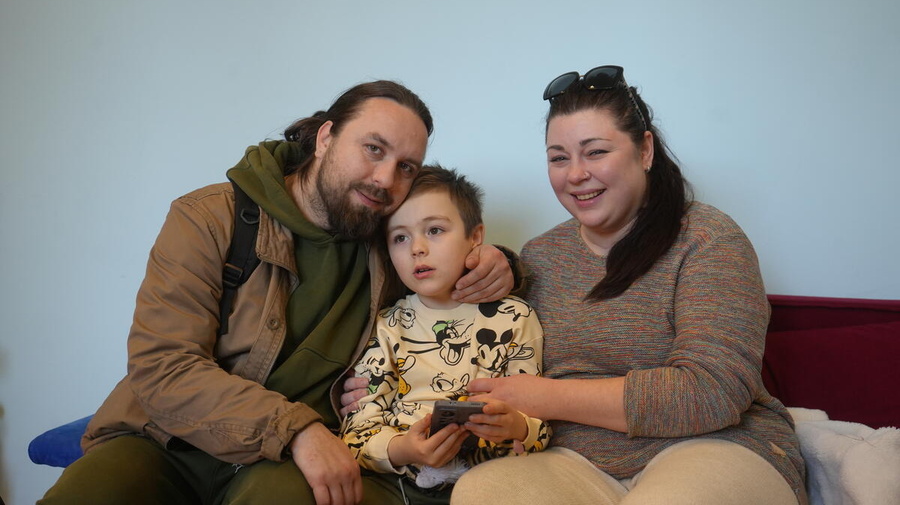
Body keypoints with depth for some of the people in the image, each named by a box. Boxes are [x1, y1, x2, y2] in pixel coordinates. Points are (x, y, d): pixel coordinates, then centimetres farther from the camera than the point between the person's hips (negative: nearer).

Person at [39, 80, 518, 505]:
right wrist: (294, 428, -26)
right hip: (170, 443, 0)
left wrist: (492, 264, -1)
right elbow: (161, 366, -13)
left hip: (295, 459, 1)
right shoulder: (207, 218, -4)